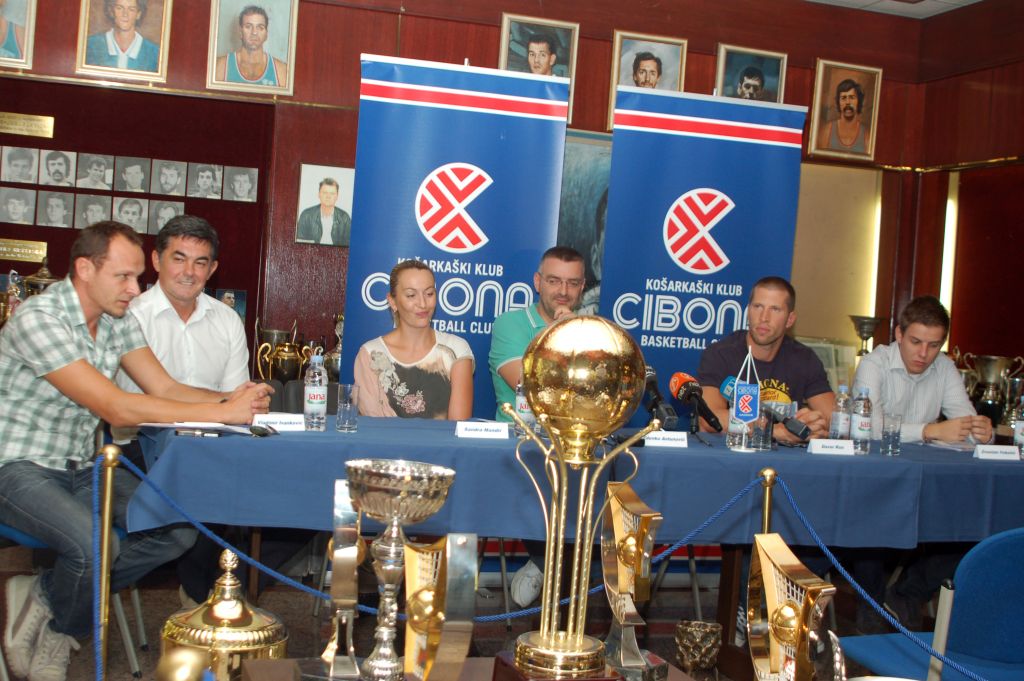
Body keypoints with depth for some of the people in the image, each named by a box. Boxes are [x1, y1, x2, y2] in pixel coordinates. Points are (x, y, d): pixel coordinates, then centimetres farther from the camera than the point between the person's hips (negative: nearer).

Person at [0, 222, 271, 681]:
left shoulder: (118, 320, 4)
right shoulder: (38, 318, -21)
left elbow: (165, 389, 3)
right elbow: (114, 408, -27)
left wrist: (233, 399, -18)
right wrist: (222, 413, -28)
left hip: (81, 468, 8)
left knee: (178, 531, -10)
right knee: (95, 545, -32)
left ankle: (43, 597, 1)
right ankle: (59, 624, 3)